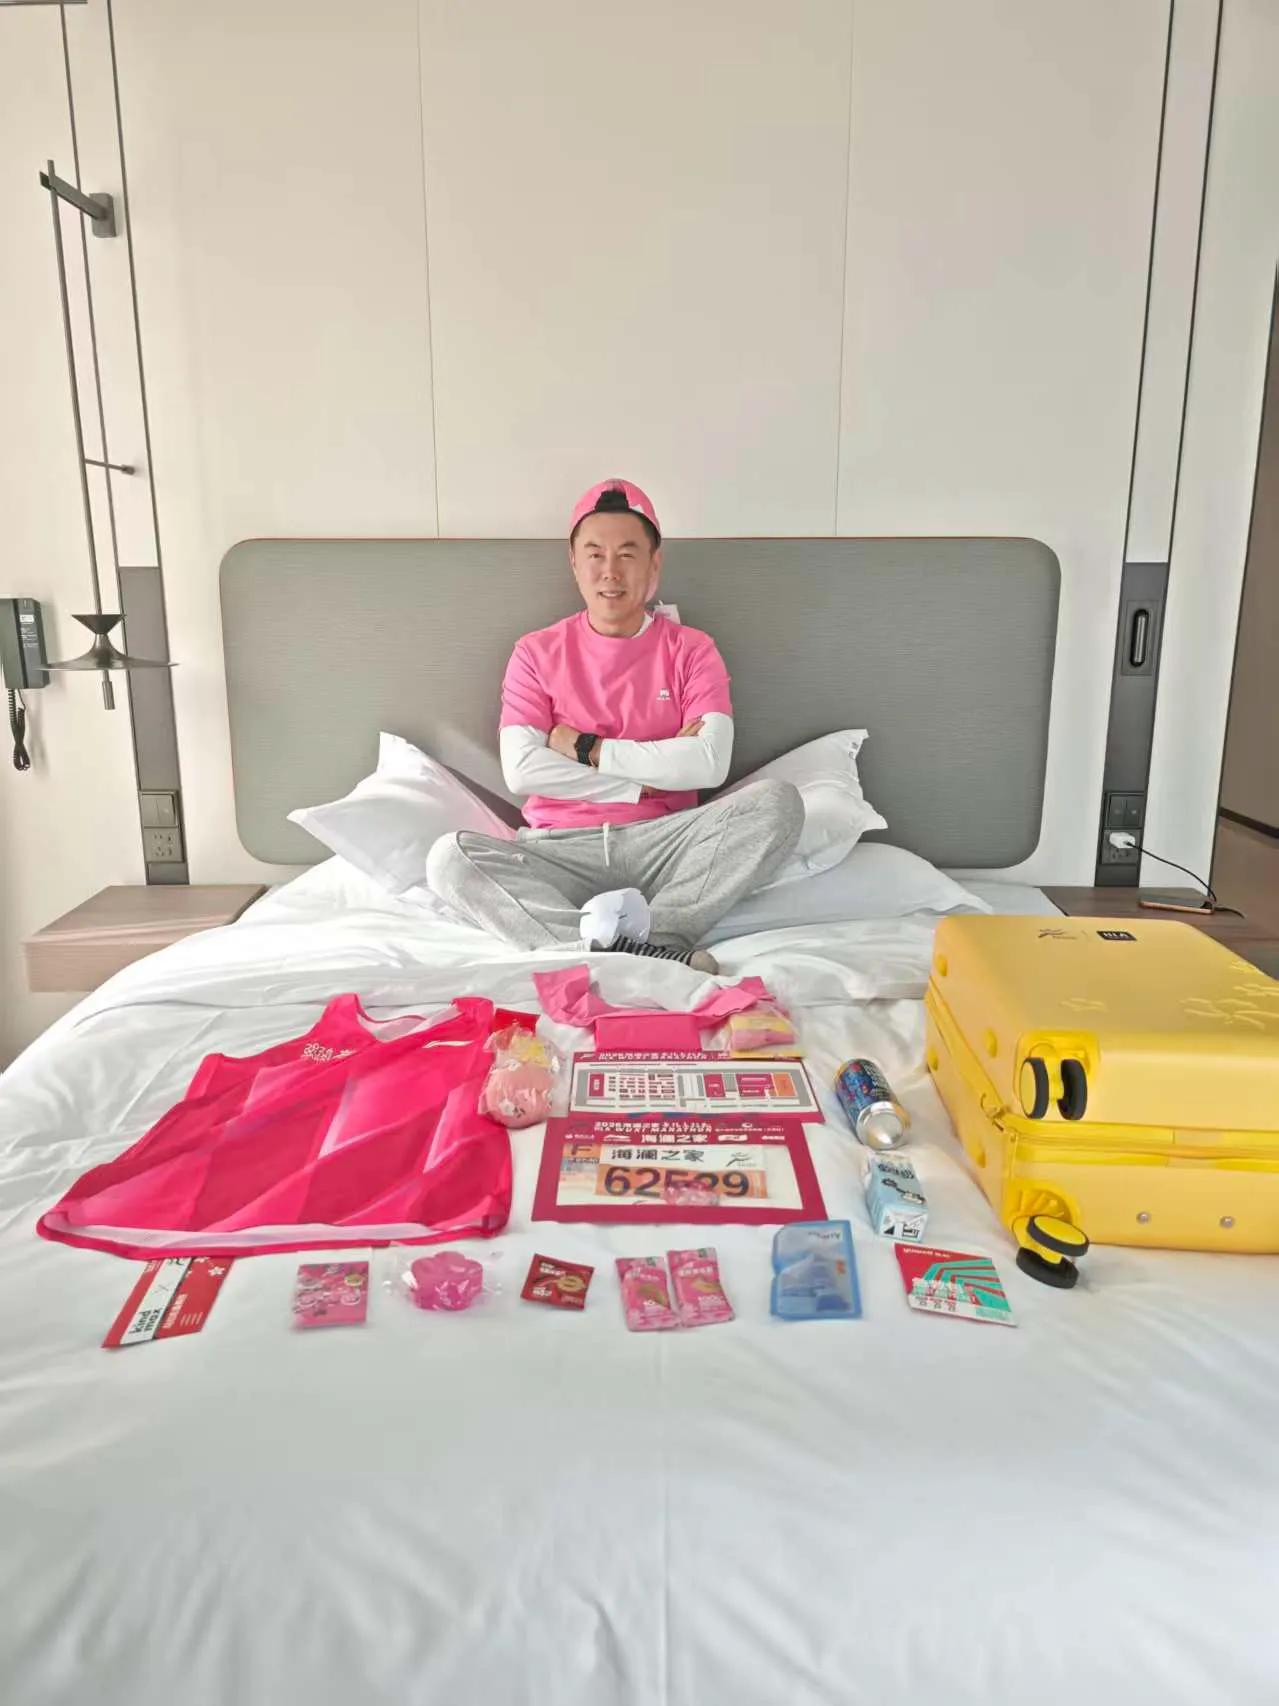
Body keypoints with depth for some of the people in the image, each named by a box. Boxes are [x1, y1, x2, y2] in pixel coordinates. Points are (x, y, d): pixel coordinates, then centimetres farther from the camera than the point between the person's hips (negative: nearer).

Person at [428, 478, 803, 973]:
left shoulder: (691, 650, 7)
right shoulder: (537, 653, 8)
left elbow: (709, 764, -9)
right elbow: (521, 771, -6)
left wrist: (586, 749, -6)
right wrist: (647, 778, -8)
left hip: (663, 843, 0)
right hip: (562, 849, 0)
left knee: (776, 801, -24)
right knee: (450, 858, -28)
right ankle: (646, 953, -38)